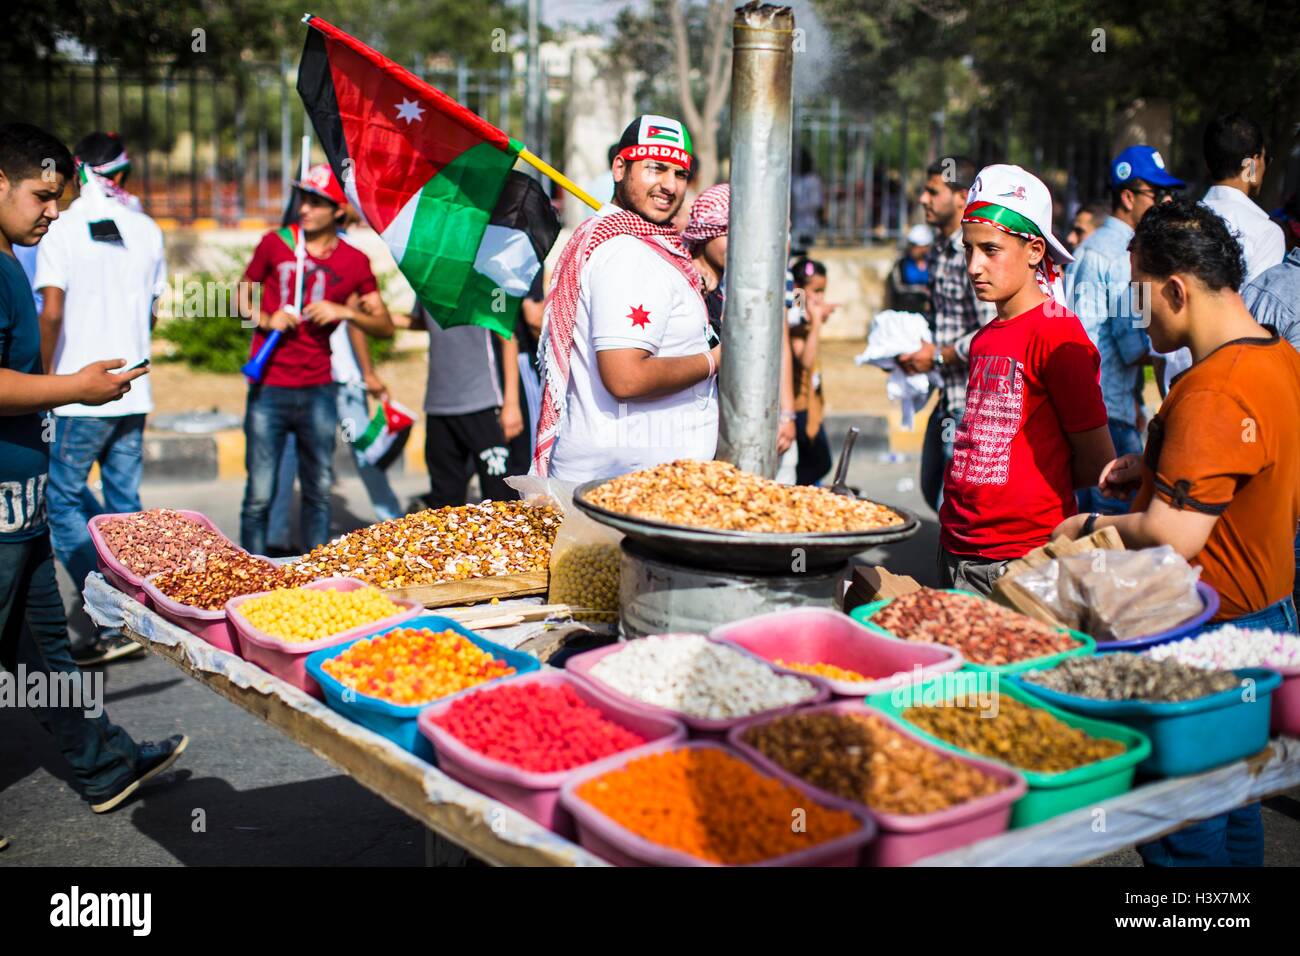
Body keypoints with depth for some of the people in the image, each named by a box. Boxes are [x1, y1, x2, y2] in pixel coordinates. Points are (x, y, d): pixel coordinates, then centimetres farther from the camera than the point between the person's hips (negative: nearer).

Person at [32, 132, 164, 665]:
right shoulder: (146, 231, 6)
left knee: (62, 499, 3)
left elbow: (51, 313, -15)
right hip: (134, 391, 5)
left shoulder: (62, 228, -8)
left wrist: (48, 376, -2)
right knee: (124, 503, 13)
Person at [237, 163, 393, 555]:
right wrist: (265, 319, -6)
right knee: (259, 495, -2)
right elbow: (243, 293, 15)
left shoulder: (353, 262, 4)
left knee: (318, 491, 8)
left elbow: (385, 326, 6)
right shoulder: (275, 243, 4)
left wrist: (345, 312, -12)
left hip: (318, 391, 1)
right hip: (269, 390, -1)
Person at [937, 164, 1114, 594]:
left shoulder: (1059, 334, -11)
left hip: (1027, 558, -7)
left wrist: (1029, 491, 2)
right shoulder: (984, 339, 13)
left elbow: (1097, 465, -9)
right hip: (958, 550, 8)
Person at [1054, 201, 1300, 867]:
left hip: (1204, 639, -10)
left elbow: (1173, 537, -27)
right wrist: (1157, 467, 11)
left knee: (1178, 833, 3)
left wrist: (1088, 528, -11)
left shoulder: (1212, 393, -26)